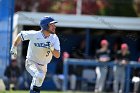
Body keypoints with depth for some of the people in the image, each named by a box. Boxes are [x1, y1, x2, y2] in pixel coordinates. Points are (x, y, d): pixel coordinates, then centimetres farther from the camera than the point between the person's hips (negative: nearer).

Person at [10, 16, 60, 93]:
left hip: (43, 66, 5)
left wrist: (51, 48, -33)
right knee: (39, 76, -33)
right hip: (31, 63, -5)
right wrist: (14, 47, 4)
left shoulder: (54, 38, -11)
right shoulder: (34, 35, -21)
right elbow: (20, 35, -3)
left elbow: (57, 55, -14)